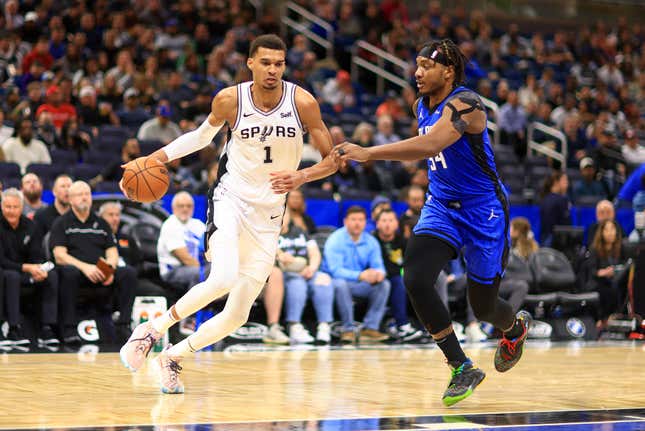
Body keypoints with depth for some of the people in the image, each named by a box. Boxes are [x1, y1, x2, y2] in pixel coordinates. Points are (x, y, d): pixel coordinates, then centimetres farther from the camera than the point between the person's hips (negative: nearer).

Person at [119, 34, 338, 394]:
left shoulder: (303, 103, -11)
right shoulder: (230, 100, -10)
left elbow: (332, 159, -5)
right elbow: (203, 135, 11)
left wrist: (301, 177, -24)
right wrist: (156, 158, 1)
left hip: (269, 215, 2)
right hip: (231, 199, -2)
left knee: (238, 316, 2)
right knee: (223, 279, -31)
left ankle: (173, 357, 24)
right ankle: (153, 329, -11)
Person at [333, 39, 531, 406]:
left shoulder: (465, 104, -23)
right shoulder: (422, 107, 3)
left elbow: (429, 145, -39)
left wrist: (368, 153, -43)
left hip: (483, 210, -6)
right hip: (441, 207, 6)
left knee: (483, 305, 4)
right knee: (415, 278, -19)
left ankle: (516, 327, 45)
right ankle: (463, 369, -8)